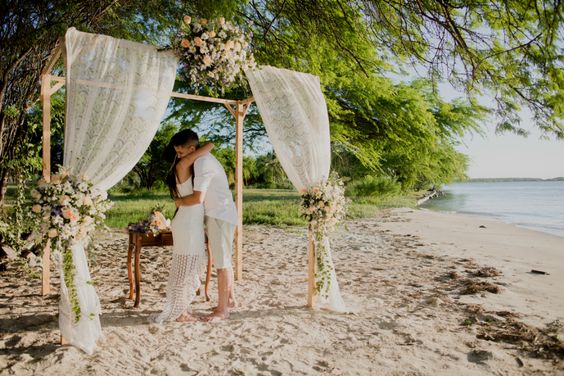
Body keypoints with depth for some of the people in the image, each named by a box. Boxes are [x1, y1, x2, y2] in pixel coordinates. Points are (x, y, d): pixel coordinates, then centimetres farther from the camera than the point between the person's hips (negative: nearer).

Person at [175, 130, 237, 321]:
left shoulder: (202, 163, -20)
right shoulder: (205, 159, 12)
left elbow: (198, 197, -26)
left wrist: (180, 201, -9)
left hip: (220, 217, -10)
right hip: (220, 216, 10)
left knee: (221, 264, -3)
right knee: (224, 261, 18)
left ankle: (222, 309, 7)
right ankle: (229, 299, 31)